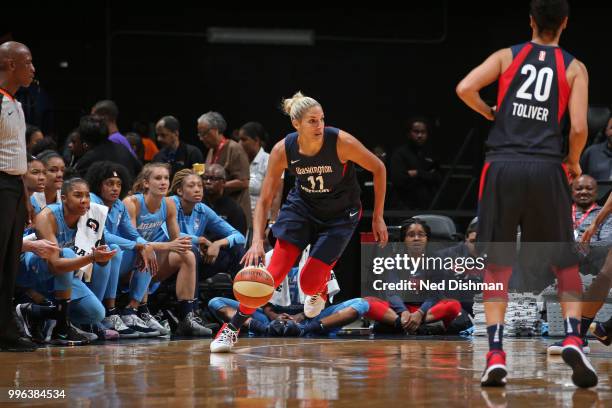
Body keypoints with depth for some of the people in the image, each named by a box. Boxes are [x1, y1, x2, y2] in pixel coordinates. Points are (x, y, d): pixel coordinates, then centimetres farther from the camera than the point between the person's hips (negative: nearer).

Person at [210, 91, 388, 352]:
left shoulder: (342, 142, -27)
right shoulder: (283, 151, -21)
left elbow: (378, 169, -11)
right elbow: (265, 200, -14)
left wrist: (377, 217, -8)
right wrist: (257, 240, -27)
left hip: (340, 214, -1)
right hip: (302, 206, 1)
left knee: (309, 283, -12)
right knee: (275, 273, -14)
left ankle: (319, 289, 27)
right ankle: (232, 328, -1)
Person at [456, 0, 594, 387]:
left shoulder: (508, 55, 11)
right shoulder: (574, 68, 7)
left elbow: (465, 88, -2)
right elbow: (578, 127, -2)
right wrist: (574, 163, 17)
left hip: (502, 166, 1)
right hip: (546, 167, -1)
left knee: (497, 263, 7)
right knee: (566, 261, 13)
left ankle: (496, 354, -4)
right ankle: (573, 337, -7)